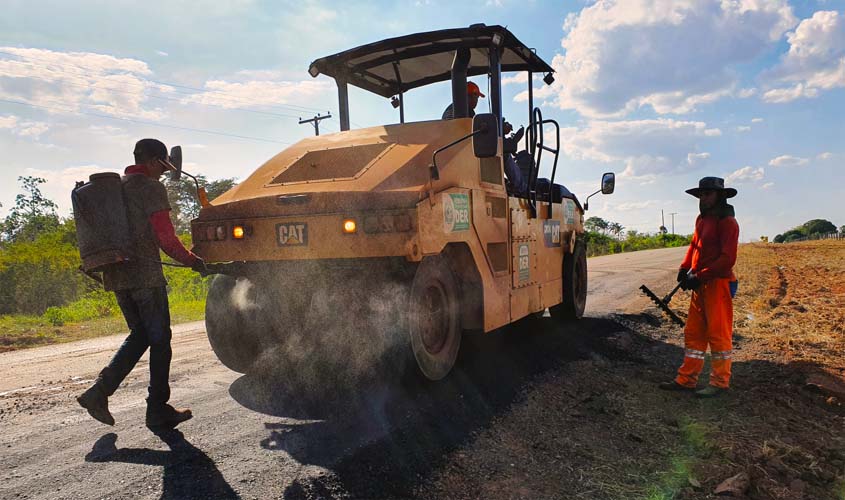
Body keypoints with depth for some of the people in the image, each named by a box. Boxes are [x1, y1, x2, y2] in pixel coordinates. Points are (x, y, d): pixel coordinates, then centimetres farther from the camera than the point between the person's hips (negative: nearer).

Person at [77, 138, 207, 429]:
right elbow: (166, 238, -13)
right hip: (145, 274, -8)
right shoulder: (151, 188, -8)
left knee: (140, 335, 19)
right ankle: (158, 410, 6)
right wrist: (192, 261, -1)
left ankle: (99, 391, 7)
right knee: (159, 339, 1)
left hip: (116, 275, 8)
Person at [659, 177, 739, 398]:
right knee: (693, 332, 10)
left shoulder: (727, 222, -11)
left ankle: (720, 383, 9)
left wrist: (699, 276, -19)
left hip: (718, 284, -9)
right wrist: (684, 268, 9)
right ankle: (686, 379, 17)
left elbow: (727, 259, -17)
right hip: (700, 285, 9)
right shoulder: (701, 219, 15)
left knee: (718, 334, -1)